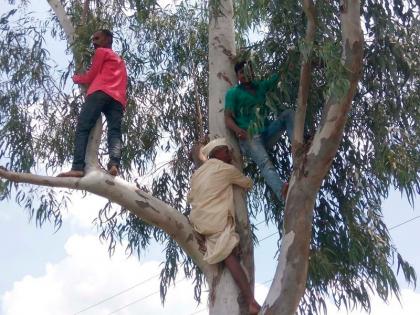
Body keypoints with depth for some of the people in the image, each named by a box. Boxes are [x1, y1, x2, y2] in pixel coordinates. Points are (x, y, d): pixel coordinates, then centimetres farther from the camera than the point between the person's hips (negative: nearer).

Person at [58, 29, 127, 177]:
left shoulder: (101, 52, 18)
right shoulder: (120, 61, 40)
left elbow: (90, 77, 15)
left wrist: (76, 78, 33)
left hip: (101, 92, -6)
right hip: (118, 98, 6)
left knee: (82, 128, -13)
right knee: (115, 132, -11)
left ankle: (78, 168, -30)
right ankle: (114, 164, -38)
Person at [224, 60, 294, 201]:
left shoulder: (260, 86, 21)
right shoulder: (233, 93, 7)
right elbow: (228, 118, -5)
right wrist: (238, 130, -27)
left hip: (266, 133, 6)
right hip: (249, 137, -6)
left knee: (288, 113, -15)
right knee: (264, 161, -34)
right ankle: (282, 192, -63)